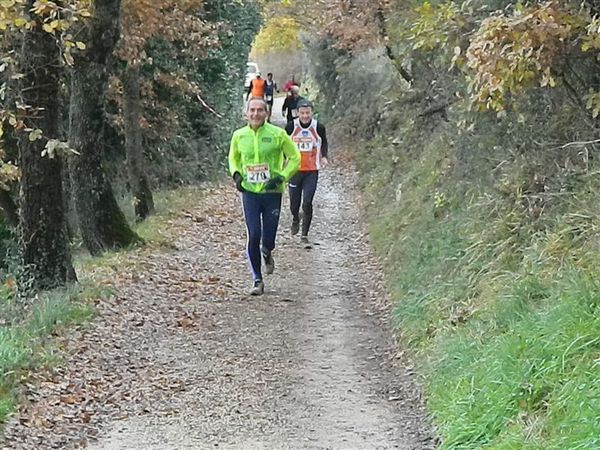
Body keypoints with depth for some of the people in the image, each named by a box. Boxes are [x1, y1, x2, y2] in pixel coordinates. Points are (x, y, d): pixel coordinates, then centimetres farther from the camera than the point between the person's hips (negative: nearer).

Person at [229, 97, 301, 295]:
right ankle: (257, 280, 6)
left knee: (268, 239, -1)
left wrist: (281, 177, -11)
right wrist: (236, 174, 1)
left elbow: (295, 158, 1)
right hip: (249, 192, 1)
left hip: (272, 192, -1)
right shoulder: (239, 136, 2)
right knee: (253, 236, -7)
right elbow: (233, 158, 20)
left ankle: (267, 253, 38)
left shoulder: (277, 134, -7)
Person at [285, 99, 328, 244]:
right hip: (294, 170, 1)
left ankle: (305, 234, 1)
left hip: (312, 172, -1)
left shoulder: (319, 127, -4)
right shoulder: (291, 126, -5)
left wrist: (323, 157, -1)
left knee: (307, 203, -10)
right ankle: (295, 219, 46)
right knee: (294, 203, 10)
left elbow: (324, 142, 14)